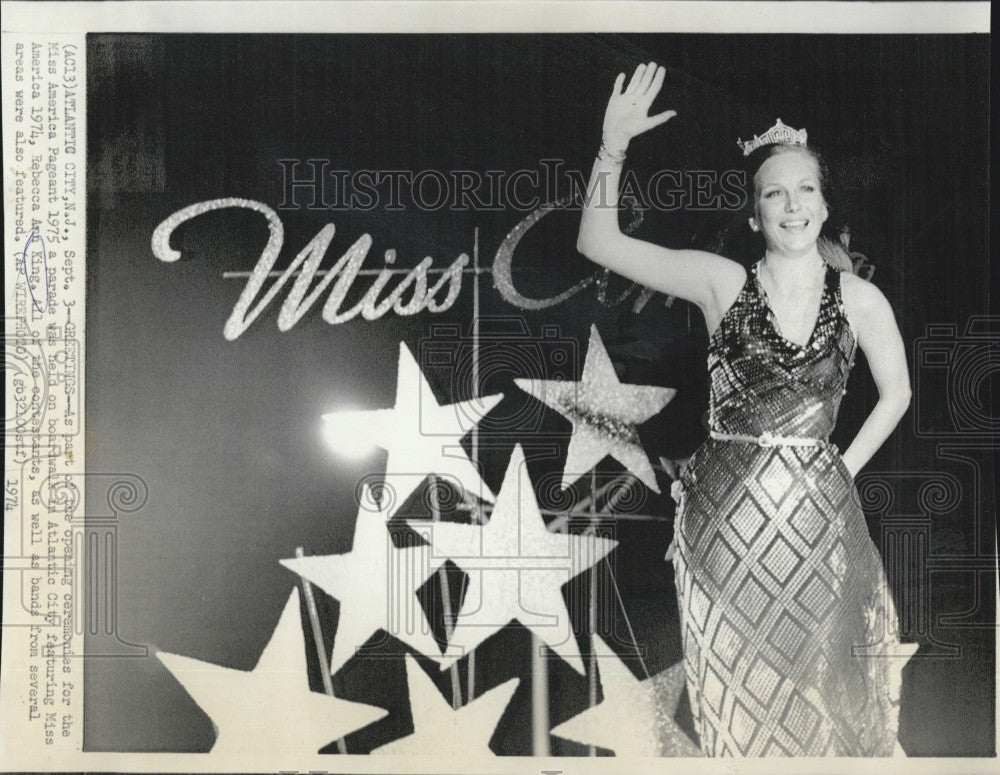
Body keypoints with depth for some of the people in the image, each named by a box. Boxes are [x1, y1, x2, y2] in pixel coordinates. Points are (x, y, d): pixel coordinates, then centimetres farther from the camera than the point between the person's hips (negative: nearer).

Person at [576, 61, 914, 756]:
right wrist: (614, 146, -18)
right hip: (725, 516, -1)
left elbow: (896, 393, 14)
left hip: (819, 519, 1)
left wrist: (843, 468, 5)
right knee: (736, 687, 12)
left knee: (816, 682, 13)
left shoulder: (860, 300, 0)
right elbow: (598, 243, -8)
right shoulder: (722, 282, -4)